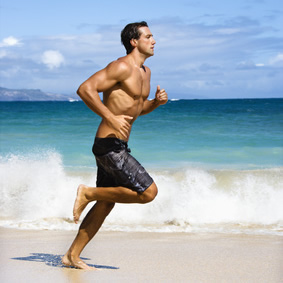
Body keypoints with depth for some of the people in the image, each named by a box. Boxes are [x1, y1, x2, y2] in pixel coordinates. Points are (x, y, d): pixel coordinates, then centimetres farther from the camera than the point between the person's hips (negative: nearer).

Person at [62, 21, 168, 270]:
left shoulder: (145, 72, 16)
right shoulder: (121, 67, -13)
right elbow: (85, 89, -21)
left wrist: (156, 102, 7)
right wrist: (111, 118, -26)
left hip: (118, 147, 10)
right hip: (109, 145, -10)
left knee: (106, 204, 14)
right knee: (148, 192, -13)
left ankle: (72, 256, 21)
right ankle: (88, 193, -2)